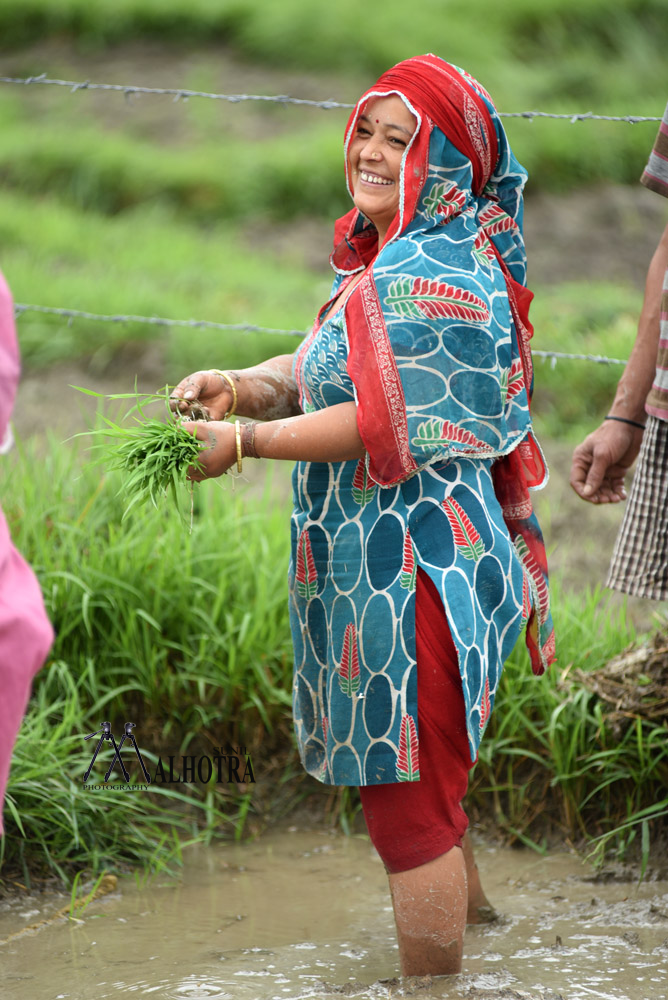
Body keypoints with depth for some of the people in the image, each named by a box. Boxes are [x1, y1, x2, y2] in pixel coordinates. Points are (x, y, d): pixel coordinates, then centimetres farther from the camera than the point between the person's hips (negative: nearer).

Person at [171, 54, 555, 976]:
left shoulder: (436, 271, -18)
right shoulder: (393, 259, 15)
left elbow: (391, 423, -22)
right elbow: (321, 368, 13)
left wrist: (245, 442, -19)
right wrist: (240, 386, -8)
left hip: (412, 571, -10)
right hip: (379, 562, 10)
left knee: (409, 804, -3)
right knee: (427, 787, 24)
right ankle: (460, 939, 38)